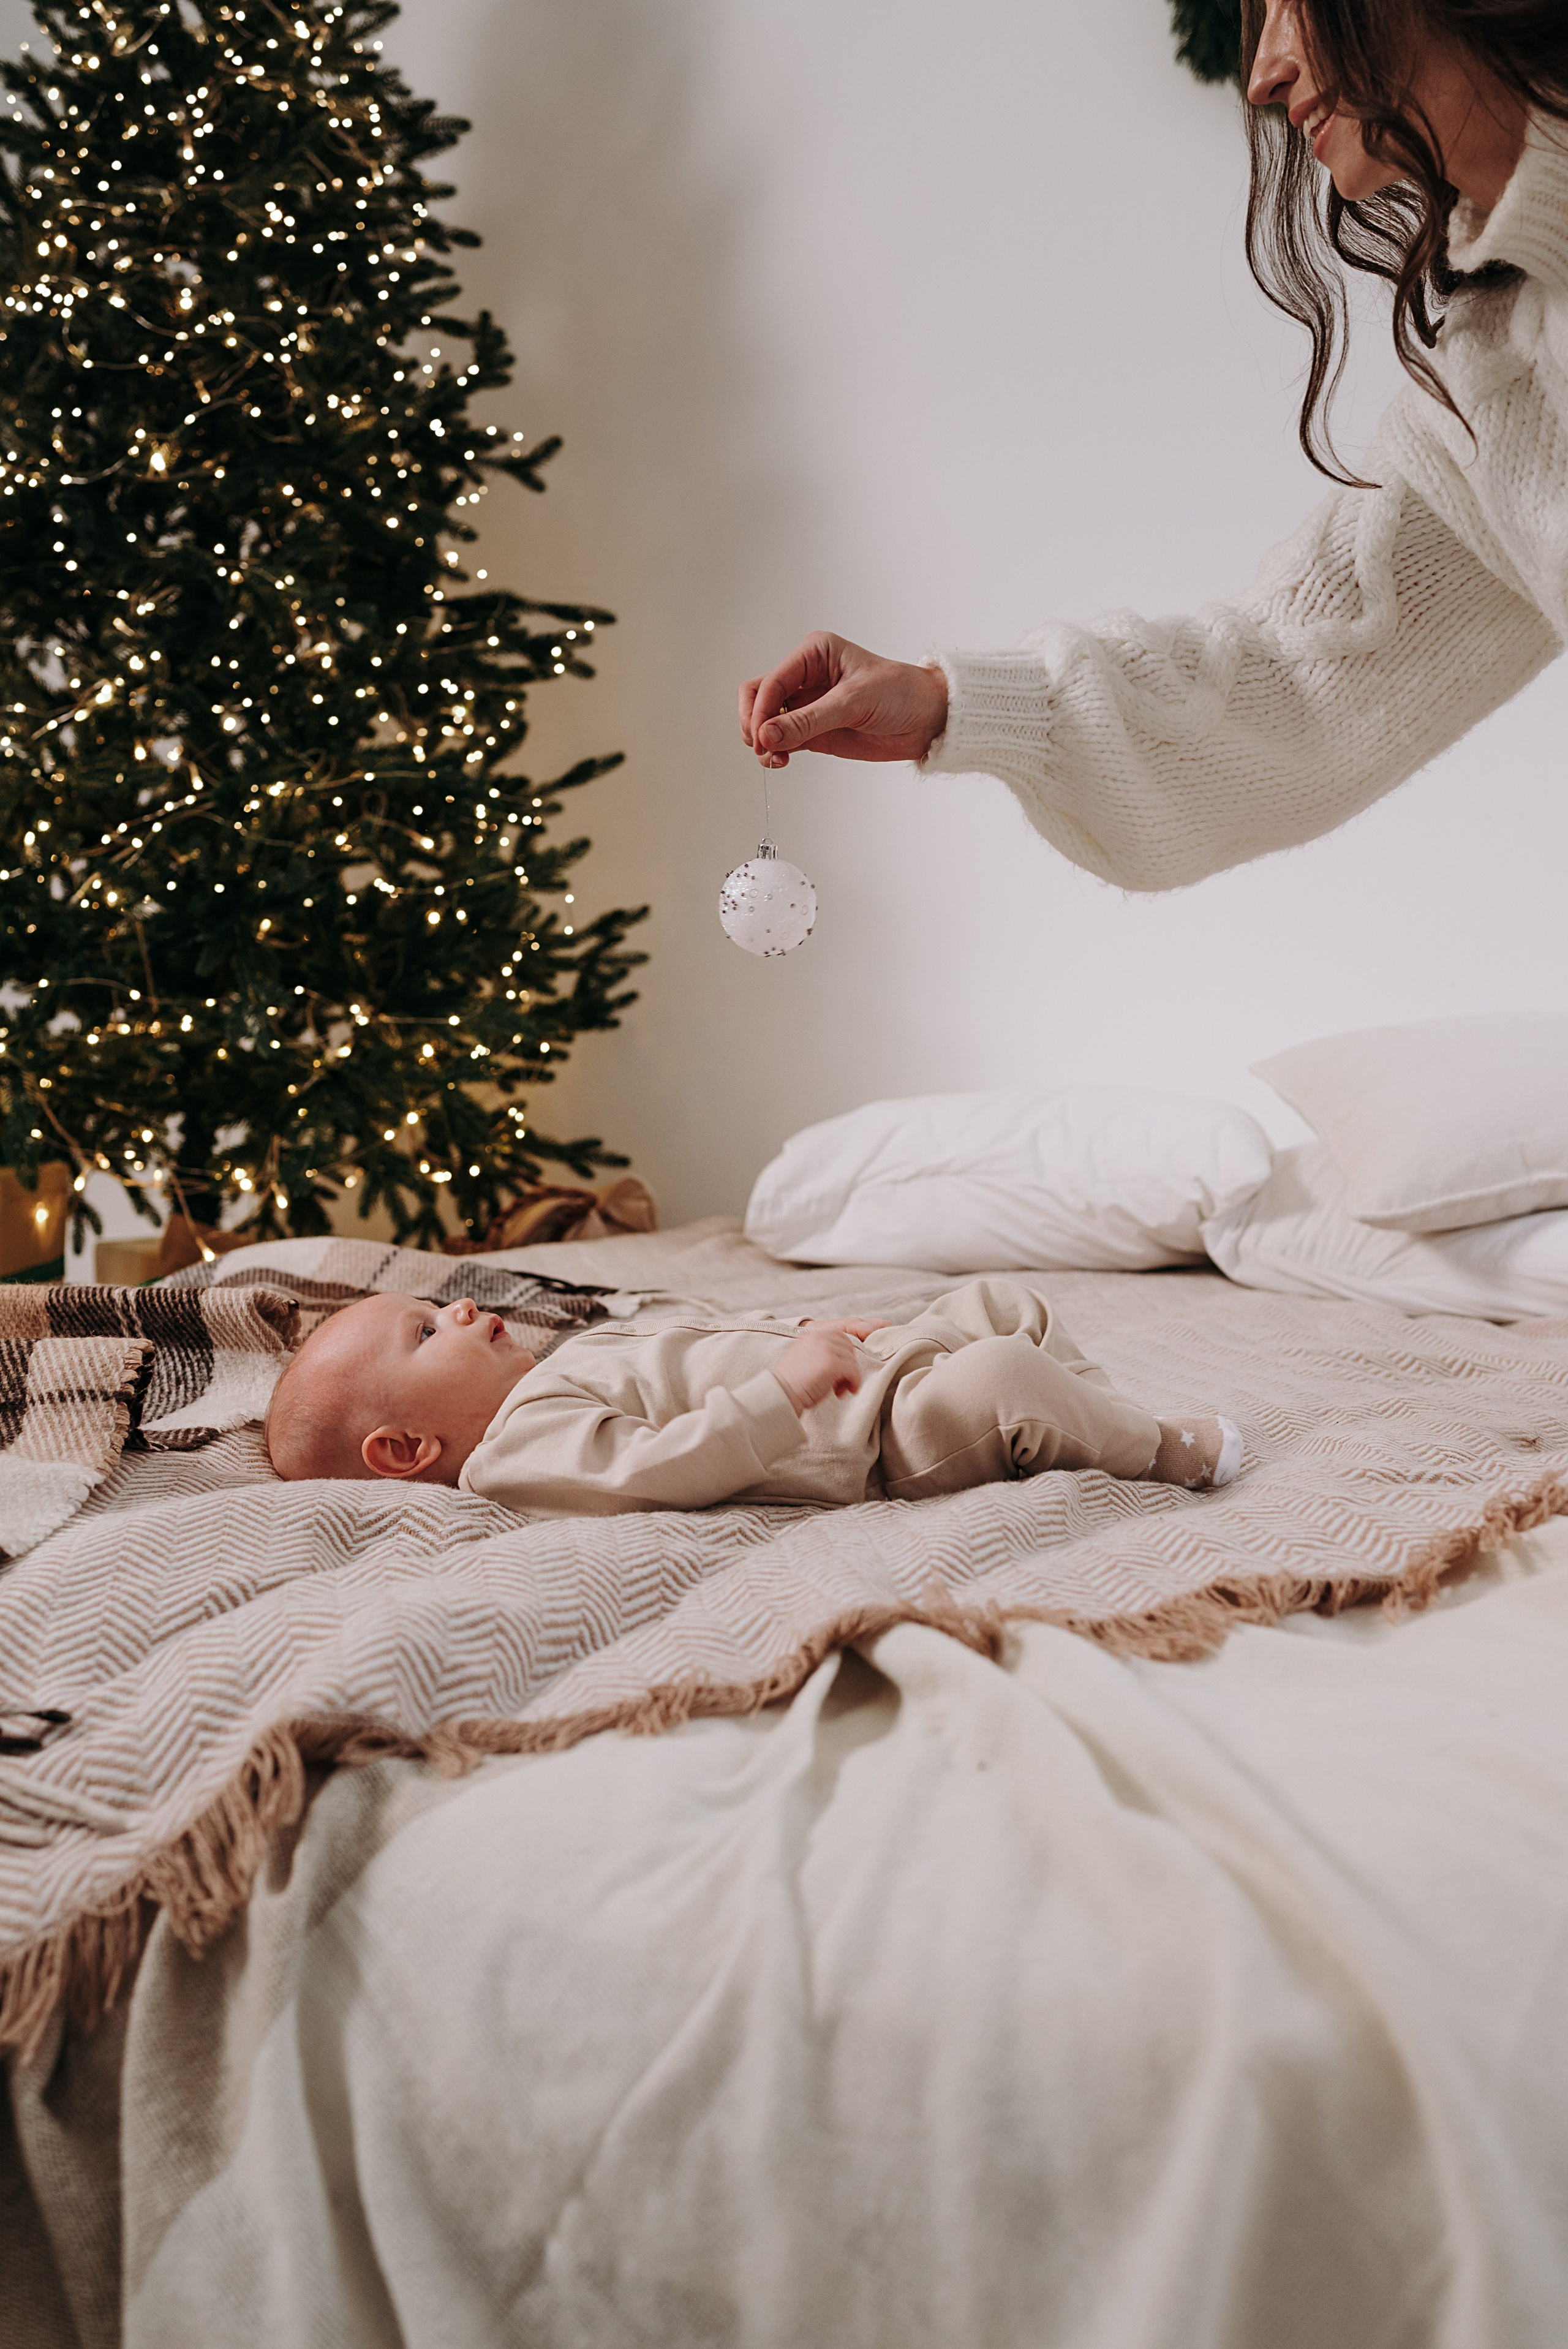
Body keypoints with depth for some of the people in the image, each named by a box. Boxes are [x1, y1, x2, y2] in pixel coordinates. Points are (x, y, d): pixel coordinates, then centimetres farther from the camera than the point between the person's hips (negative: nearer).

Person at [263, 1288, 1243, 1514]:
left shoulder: (559, 1372, 16)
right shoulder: (523, 1446, -16)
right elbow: (657, 1469, -31)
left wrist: (813, 1330, 16)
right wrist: (783, 1389, -35)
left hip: (874, 1367, 10)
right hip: (884, 1444, -10)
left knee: (1006, 1303, 16)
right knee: (1000, 1379, -28)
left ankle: (1108, 1425, 23)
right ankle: (1160, 1453, -3)